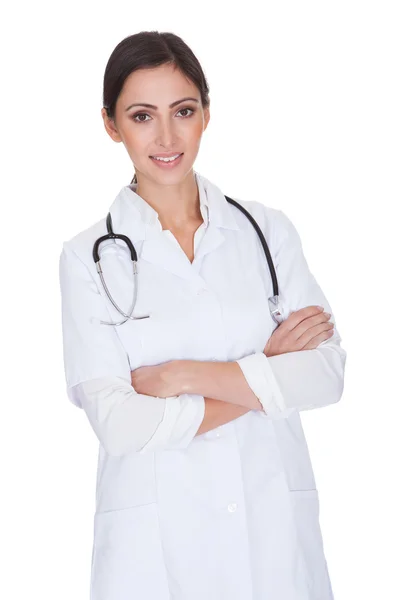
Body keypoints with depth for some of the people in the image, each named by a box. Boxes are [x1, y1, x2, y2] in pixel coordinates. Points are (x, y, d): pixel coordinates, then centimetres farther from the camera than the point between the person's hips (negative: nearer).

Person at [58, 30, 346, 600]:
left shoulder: (267, 229, 3)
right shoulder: (89, 257, -3)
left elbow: (327, 372, -5)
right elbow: (118, 423, -11)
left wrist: (184, 376, -13)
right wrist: (266, 371, -9)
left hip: (275, 527, 2)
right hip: (154, 537, -1)